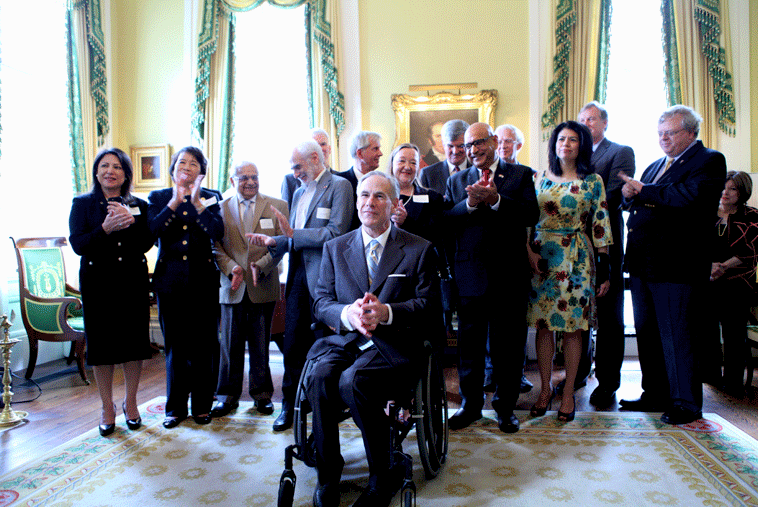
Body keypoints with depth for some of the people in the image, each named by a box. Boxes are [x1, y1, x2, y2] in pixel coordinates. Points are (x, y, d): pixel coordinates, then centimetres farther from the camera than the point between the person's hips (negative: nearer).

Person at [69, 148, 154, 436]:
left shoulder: (138, 206, 7)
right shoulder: (82, 204, 4)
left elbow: (147, 243, -2)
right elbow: (77, 244, -7)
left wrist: (131, 222, -18)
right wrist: (105, 229, -22)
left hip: (134, 281, 1)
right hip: (97, 282, -1)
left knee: (134, 341, 5)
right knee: (101, 344, 5)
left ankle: (130, 402, 23)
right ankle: (107, 407, 20)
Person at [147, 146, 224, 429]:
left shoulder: (211, 198, 6)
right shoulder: (159, 198, 9)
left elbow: (217, 233, -10)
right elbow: (152, 231, -8)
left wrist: (197, 202, -16)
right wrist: (175, 202, -13)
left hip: (203, 281, -1)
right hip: (171, 281, 1)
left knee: (203, 345, 4)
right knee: (175, 346, 8)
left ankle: (202, 405, 18)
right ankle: (175, 407, 21)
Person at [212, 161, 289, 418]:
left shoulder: (277, 206, 5)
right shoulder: (220, 208, 8)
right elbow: (216, 246, 4)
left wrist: (261, 265, -15)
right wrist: (231, 268, -13)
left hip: (263, 287, -1)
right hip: (232, 287, 1)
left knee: (261, 345, 8)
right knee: (230, 344, 7)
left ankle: (261, 393, 23)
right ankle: (228, 395, 20)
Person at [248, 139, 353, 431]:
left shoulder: (339, 186, -5)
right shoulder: (299, 192, 20)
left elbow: (336, 233, -17)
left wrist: (293, 234, -15)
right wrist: (272, 241, 1)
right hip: (298, 276, 7)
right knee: (293, 344, 8)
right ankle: (290, 404, 20)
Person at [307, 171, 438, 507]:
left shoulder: (419, 249, 6)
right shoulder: (335, 248, 15)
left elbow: (427, 305, -1)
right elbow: (321, 301, 8)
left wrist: (386, 312, -20)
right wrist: (347, 313, -15)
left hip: (393, 345, -3)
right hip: (343, 341, 3)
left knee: (353, 381, -31)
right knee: (320, 378, -28)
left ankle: (383, 478, -8)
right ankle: (327, 477, -9)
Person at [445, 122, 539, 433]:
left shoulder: (520, 175, 5)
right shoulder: (456, 181, 12)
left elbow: (531, 215, -9)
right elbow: (446, 223, 0)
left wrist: (495, 199, -20)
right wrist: (470, 204, -16)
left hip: (509, 275, -1)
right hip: (470, 275, 2)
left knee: (508, 344, 8)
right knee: (469, 344, 10)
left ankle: (505, 407, 26)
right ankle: (470, 405, 27)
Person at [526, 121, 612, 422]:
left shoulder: (593, 181, 3)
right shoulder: (540, 179, 8)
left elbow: (600, 225, 1)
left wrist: (604, 269, -3)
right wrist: (529, 251, -6)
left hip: (576, 260, -1)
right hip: (541, 257, 2)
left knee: (572, 326, 2)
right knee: (543, 324, 5)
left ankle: (569, 392, 15)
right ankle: (545, 388, 18)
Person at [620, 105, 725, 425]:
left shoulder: (709, 161, -3)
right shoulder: (655, 166, 21)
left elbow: (690, 195, -22)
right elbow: (633, 202, 17)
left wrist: (644, 191, -12)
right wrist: (631, 195, -6)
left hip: (675, 265, -8)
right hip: (642, 265, 8)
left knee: (676, 335, -1)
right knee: (647, 333, 14)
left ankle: (686, 404, 13)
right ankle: (656, 395, 28)